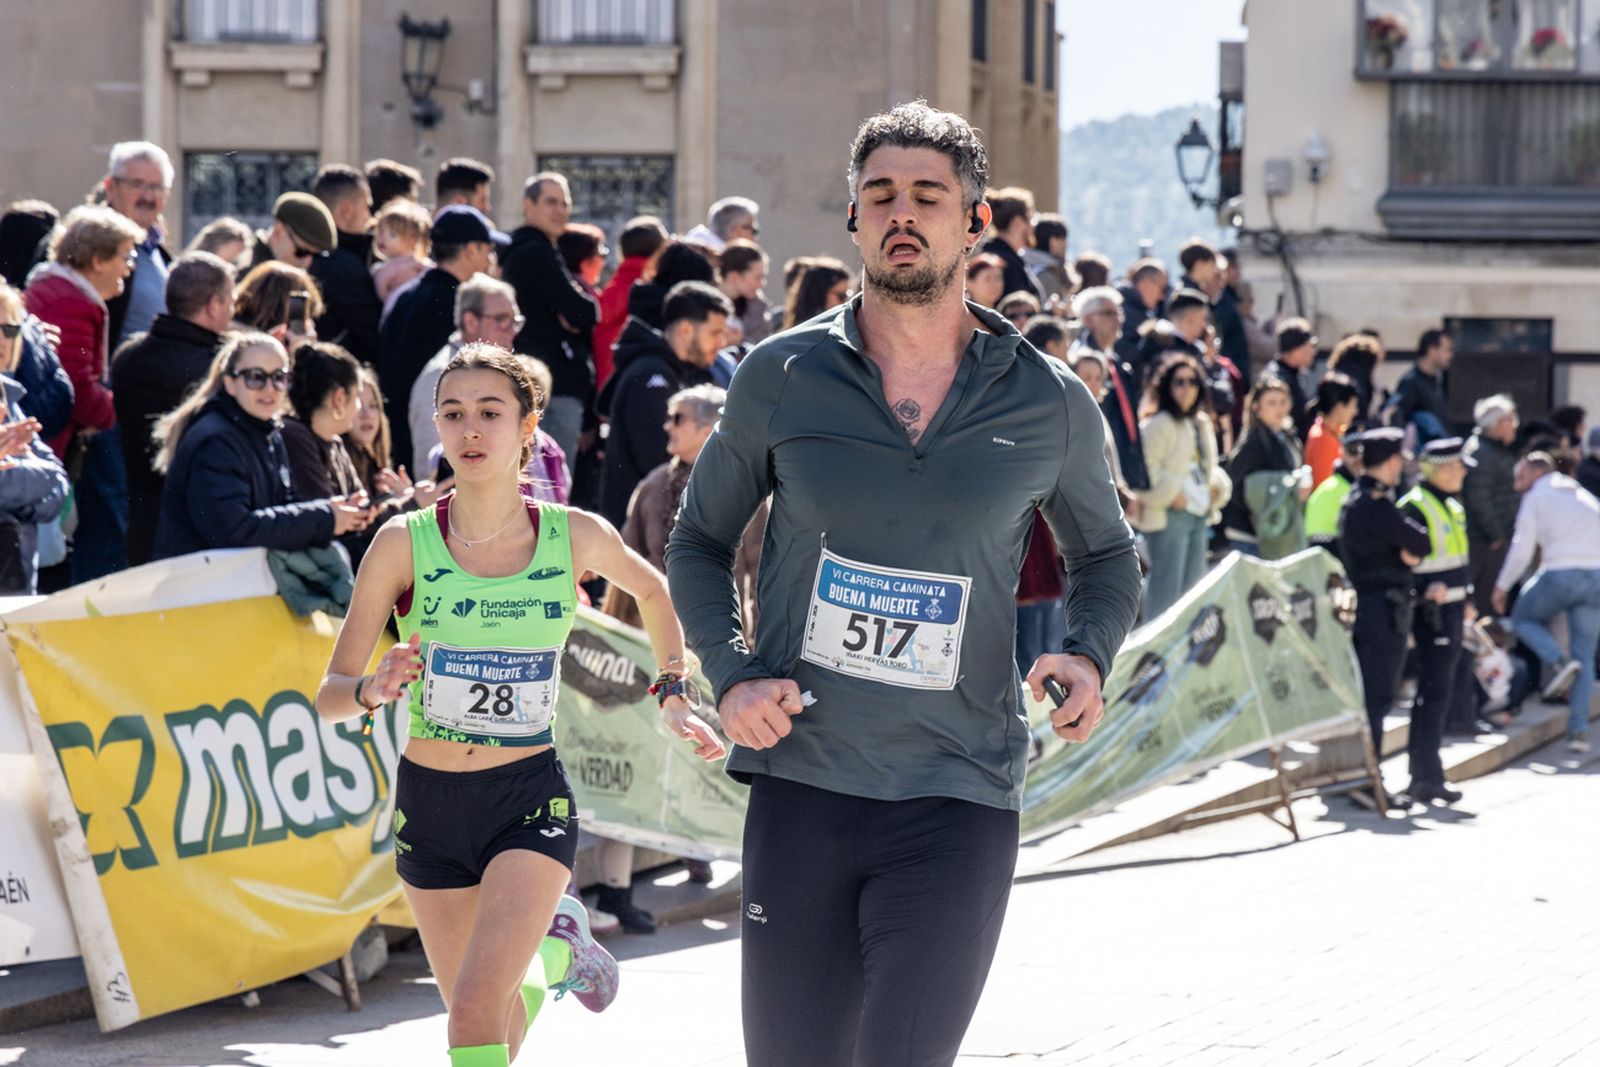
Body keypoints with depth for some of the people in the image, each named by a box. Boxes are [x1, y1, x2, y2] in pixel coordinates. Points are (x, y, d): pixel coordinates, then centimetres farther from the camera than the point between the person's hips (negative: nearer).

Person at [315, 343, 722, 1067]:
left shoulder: (576, 538, -5)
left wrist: (673, 695, 16)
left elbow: (652, 589, 19)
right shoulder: (404, 544, -8)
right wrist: (374, 689, -26)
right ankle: (556, 949, 46)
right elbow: (330, 696, -6)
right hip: (430, 801, 2)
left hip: (531, 797, -2)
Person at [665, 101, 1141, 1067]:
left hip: (956, 803, -1)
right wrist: (732, 676, -2)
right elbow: (700, 541, 15)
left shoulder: (1051, 404, 3)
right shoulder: (782, 377, 3)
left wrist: (1089, 656, -2)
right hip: (800, 781, 1)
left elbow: (1107, 554, 20)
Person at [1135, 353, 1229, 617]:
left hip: (1199, 514, 9)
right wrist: (1170, 495, -18)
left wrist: (1218, 488, 9)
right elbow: (1146, 468, -19)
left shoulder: (1201, 424, 17)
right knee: (1166, 587, -9)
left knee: (1194, 586, 12)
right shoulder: (1158, 424, -11)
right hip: (1170, 515, -9)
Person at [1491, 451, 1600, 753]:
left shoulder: (1536, 497, 8)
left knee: (1524, 618, 22)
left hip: (1560, 572, -5)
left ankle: (1558, 662, -5)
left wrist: (1502, 586, 11)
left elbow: (1522, 548, 1)